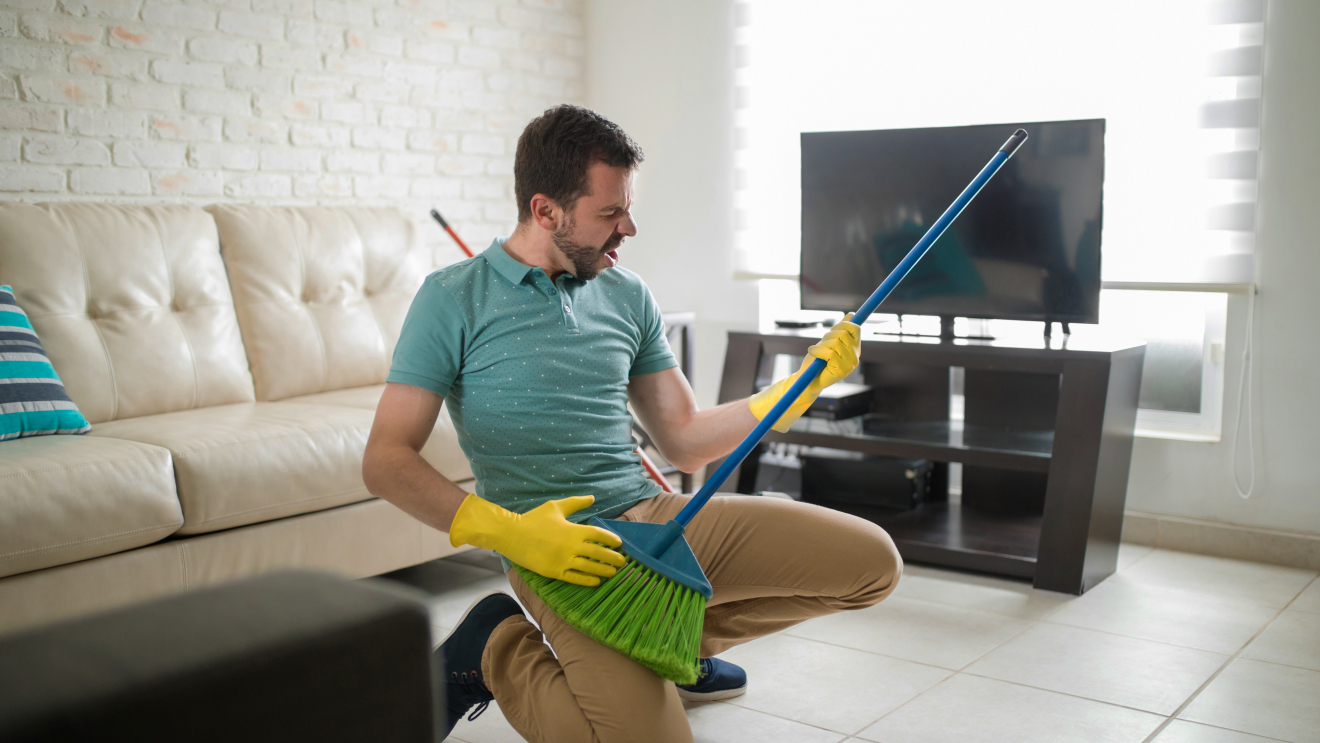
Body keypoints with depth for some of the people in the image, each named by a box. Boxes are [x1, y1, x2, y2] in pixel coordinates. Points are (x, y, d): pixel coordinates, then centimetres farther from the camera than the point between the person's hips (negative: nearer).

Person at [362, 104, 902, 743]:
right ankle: (500, 648, 1)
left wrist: (806, 380, 5)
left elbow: (684, 441, 15)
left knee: (871, 561, 0)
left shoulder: (626, 296, 12)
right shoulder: (454, 300, -3)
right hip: (560, 548, -6)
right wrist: (508, 532, -21)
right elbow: (385, 462, -8)